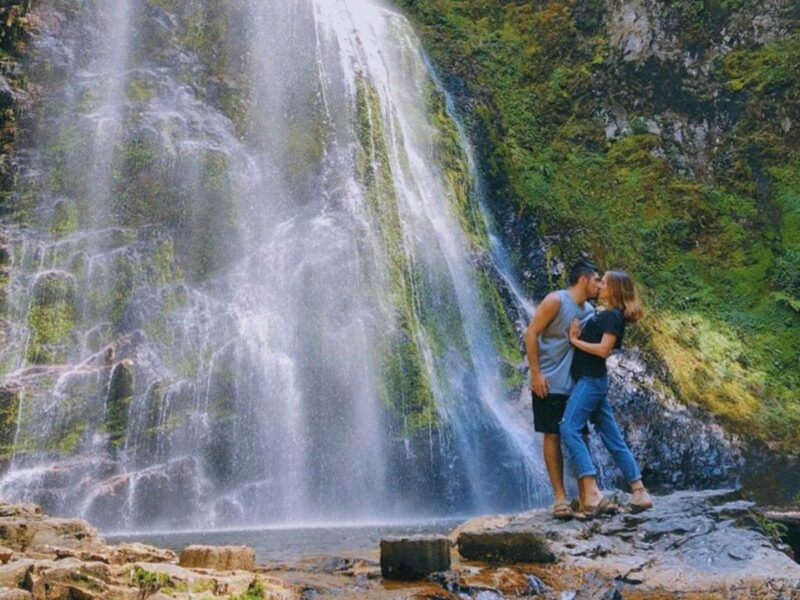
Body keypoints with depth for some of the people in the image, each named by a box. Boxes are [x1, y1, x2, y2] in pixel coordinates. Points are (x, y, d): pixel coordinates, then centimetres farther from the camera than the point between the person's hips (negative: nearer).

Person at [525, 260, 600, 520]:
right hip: (549, 382, -6)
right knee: (552, 436, -2)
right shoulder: (556, 300, -10)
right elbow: (531, 334, -13)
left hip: (575, 384, 7)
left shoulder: (590, 311, 10)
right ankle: (559, 495, 4)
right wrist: (535, 373, -17)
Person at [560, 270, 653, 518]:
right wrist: (577, 334, -3)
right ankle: (639, 493, 12)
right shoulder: (604, 315, 19)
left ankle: (593, 493, -26)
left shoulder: (613, 315, -9)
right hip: (590, 380, 10)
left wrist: (575, 340, -10)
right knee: (613, 438, 9)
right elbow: (589, 340, 14)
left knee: (569, 429, -19)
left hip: (591, 380, -10)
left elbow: (603, 350, -18)